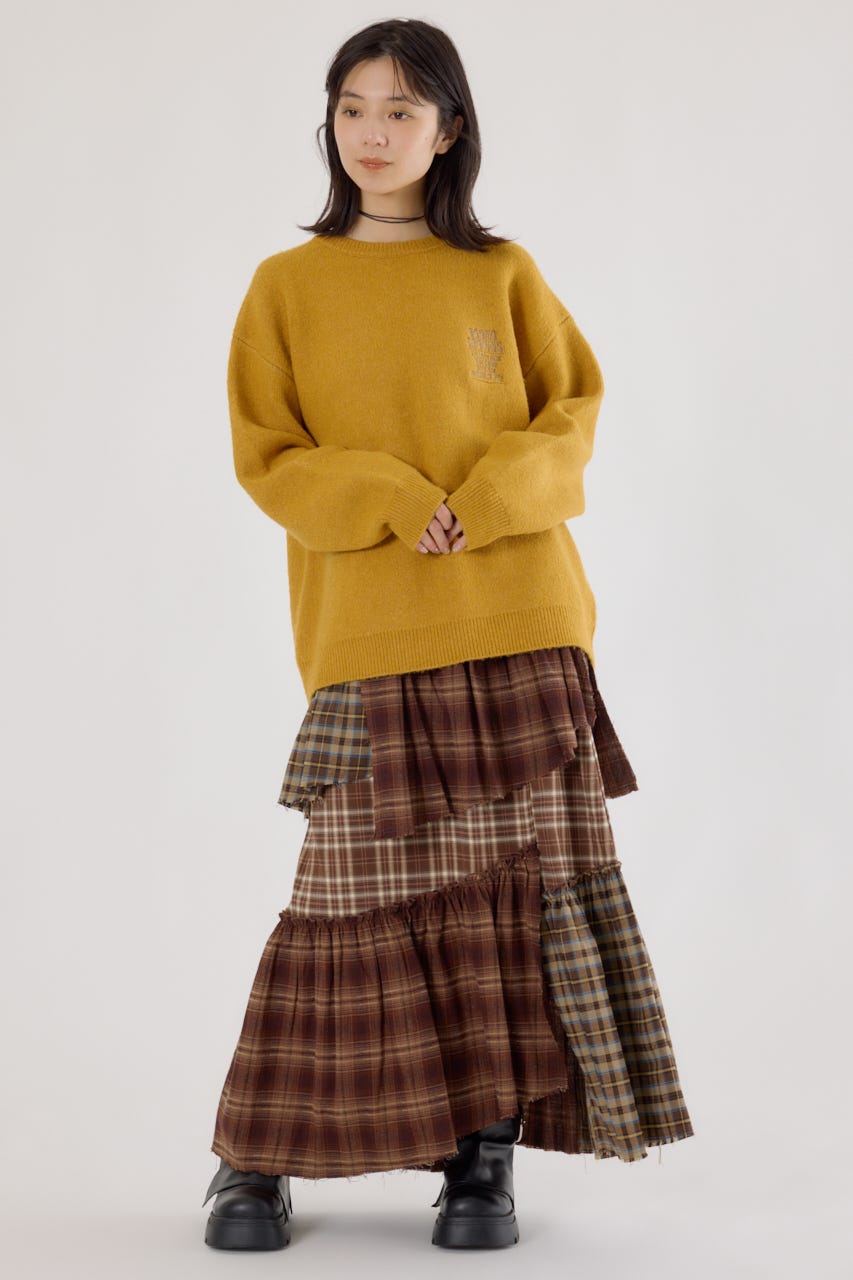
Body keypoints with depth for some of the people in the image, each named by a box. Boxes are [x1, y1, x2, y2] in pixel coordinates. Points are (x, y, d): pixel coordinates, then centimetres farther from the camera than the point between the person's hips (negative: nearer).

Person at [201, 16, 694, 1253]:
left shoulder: (504, 275, 9)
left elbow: (571, 416, 7)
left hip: (520, 626, 2)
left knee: (524, 881, 0)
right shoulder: (288, 285, 7)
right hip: (370, 641, -1)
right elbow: (267, 456, 3)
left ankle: (487, 1152, 8)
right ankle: (256, 1154, 9)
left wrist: (491, 500, -12)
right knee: (361, 892, -4)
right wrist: (391, 501, -13)